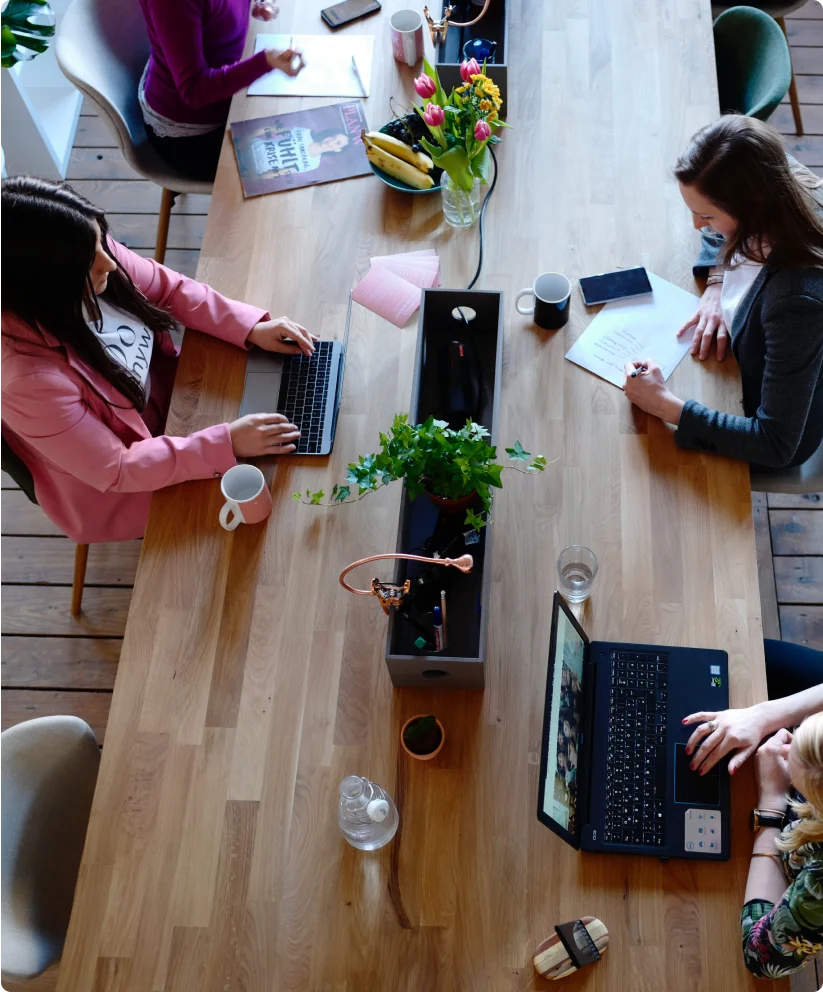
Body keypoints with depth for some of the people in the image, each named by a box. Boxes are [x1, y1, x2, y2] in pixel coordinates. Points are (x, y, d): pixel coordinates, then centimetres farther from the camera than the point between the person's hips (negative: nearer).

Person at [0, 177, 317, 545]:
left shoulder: (88, 254, -23)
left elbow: (169, 288, -4)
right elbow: (115, 470, -29)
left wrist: (252, 328, -15)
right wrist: (227, 444, -32)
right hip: (118, 488, -6)